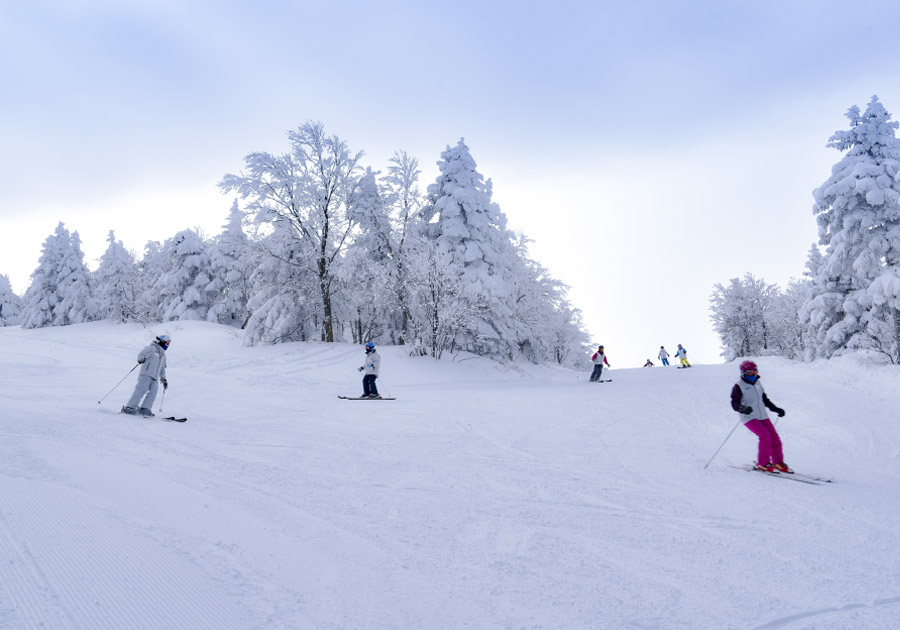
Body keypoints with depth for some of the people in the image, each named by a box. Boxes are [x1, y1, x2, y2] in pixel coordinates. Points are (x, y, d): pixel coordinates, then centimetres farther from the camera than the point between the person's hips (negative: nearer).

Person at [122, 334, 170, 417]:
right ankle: (128, 407, -17)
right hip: (146, 374, -7)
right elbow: (141, 354, -7)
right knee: (141, 390, -18)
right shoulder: (152, 348, 6)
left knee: (153, 392, -14)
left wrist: (163, 379, 28)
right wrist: (141, 359, -29)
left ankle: (144, 409, -21)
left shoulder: (163, 355, 27)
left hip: (155, 378, 7)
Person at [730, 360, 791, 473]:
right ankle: (762, 463, -10)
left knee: (775, 438, -1)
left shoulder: (758, 384, 16)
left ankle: (778, 463, 16)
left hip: (763, 416, 7)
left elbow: (765, 399, 27)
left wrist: (777, 409, 21)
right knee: (765, 436, -21)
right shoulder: (739, 386, -5)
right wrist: (743, 409, -32)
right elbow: (734, 403, -12)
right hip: (749, 418, -6)